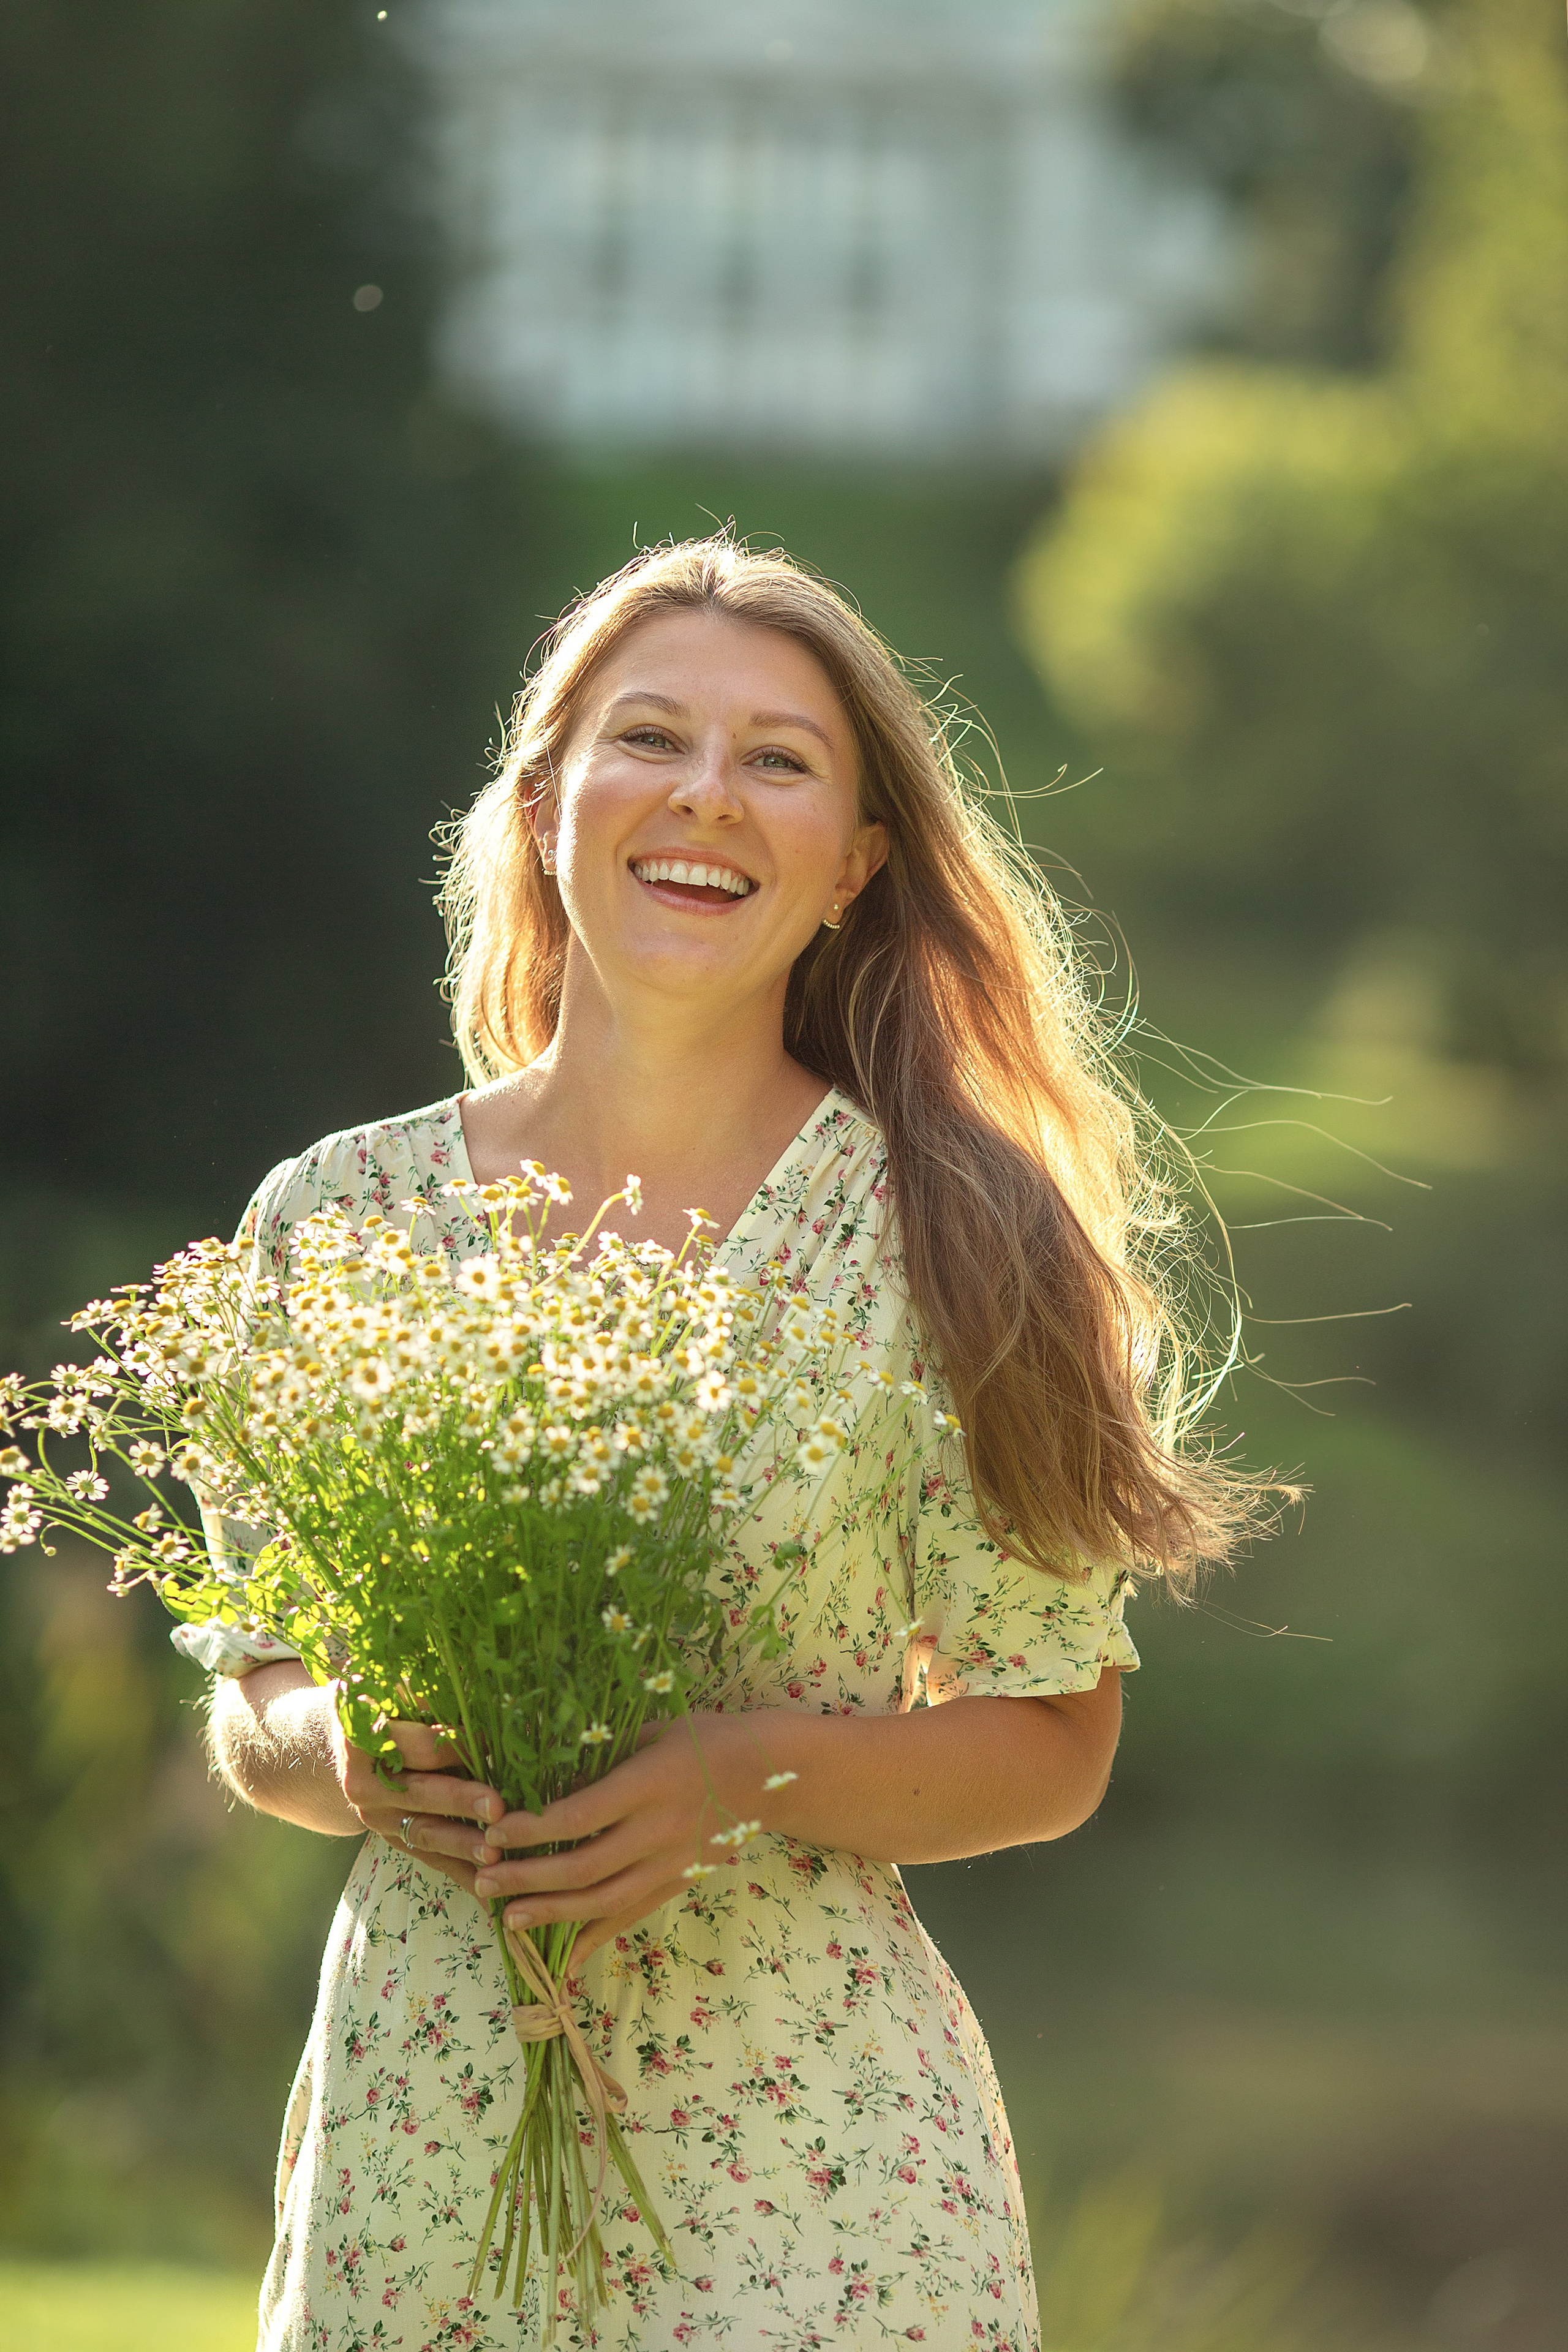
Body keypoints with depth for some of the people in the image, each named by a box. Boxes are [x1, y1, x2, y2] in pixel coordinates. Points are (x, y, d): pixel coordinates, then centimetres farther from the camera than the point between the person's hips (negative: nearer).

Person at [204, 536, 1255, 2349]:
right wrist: (346, 1755, -12)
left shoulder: (950, 1235, -3)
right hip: (421, 2128, 2)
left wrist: (740, 1773, -17)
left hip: (817, 2153, -2)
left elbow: (1052, 1746, 0)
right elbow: (251, 1706, 11)